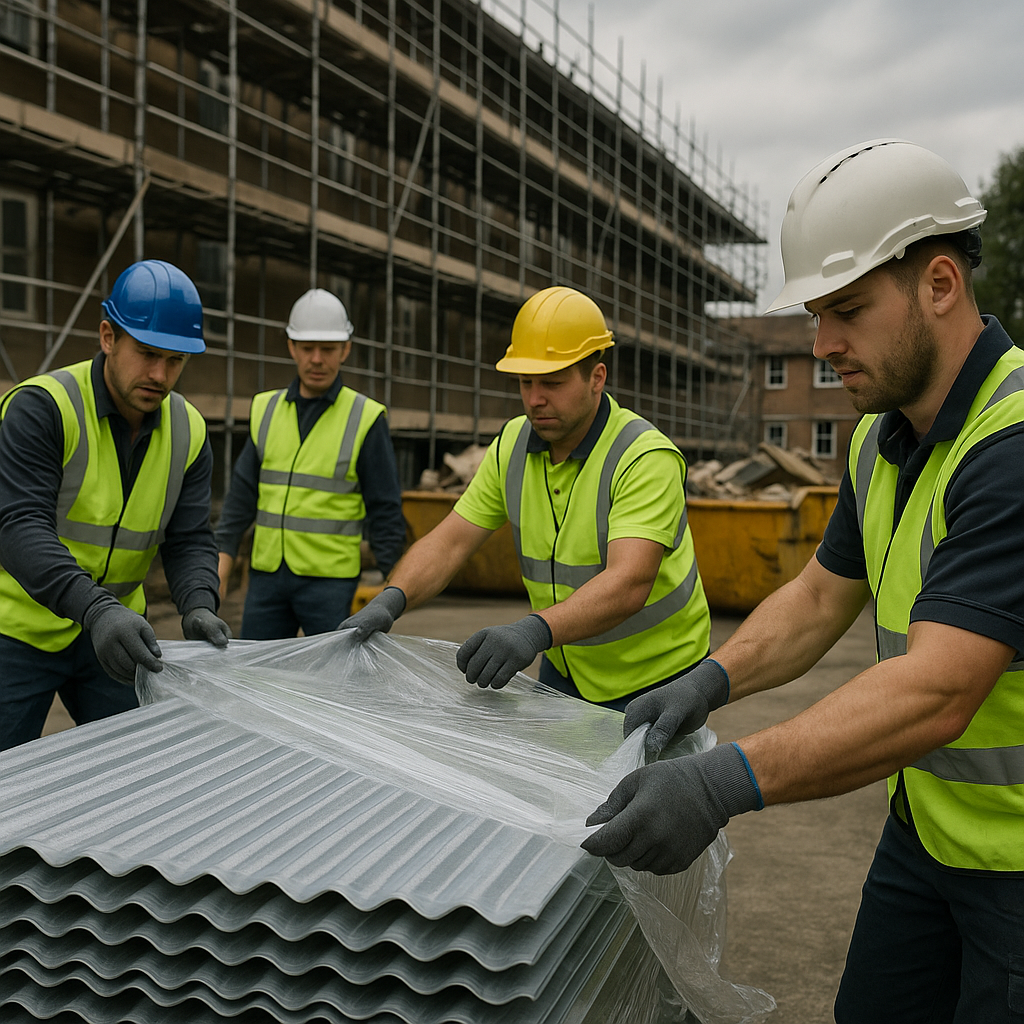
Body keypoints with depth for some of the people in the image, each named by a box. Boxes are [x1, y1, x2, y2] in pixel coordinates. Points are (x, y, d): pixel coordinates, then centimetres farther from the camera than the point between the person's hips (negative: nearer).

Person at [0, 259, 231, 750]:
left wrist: (198, 607, -26)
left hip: (114, 631, 5)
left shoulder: (188, 430, -2)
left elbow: (189, 540, -5)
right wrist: (96, 610, -44)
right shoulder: (41, 406, -19)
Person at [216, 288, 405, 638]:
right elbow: (243, 494, 6)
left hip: (330, 579, -4)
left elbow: (386, 509, -8)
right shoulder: (267, 410, 6)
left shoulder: (366, 419, -7)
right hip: (268, 575, 4)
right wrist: (220, 567, -2)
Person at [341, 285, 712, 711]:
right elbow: (449, 541, -5)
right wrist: (390, 600, -24)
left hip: (655, 679, -5)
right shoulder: (511, 446, -3)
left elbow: (628, 584, -37)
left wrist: (533, 630, -52)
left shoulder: (648, 459, -24)